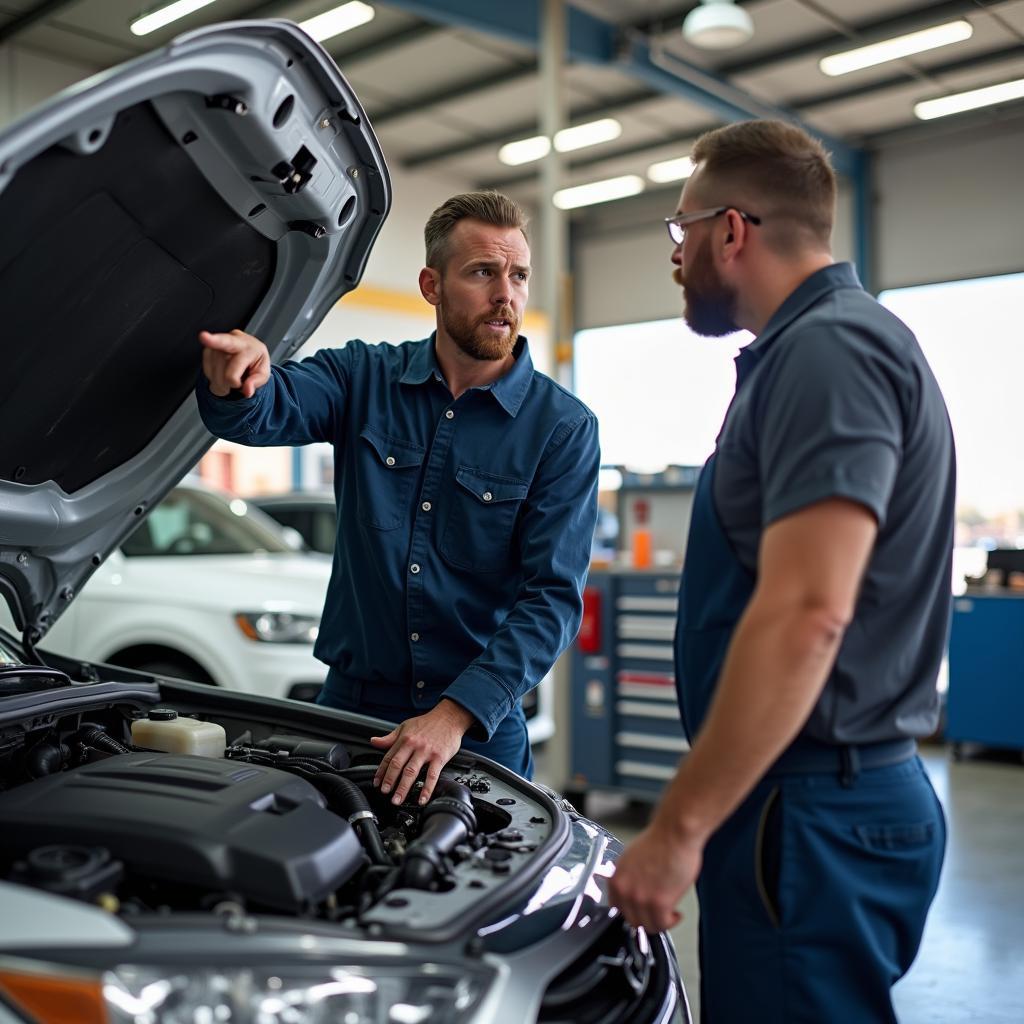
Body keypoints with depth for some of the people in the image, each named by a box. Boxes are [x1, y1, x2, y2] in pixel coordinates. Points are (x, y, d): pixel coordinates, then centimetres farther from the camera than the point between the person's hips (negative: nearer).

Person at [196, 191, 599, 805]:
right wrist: (237, 376, -42)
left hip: (480, 725, -1)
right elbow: (267, 412, -18)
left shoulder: (564, 427, -8)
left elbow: (554, 596, -15)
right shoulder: (366, 378, 1)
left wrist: (457, 714, -25)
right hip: (350, 702, 2)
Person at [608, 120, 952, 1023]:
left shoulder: (829, 350, -17)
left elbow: (806, 615, -28)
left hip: (810, 818, -10)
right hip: (811, 801, 10)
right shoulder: (810, 347, 16)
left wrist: (678, 828, -23)